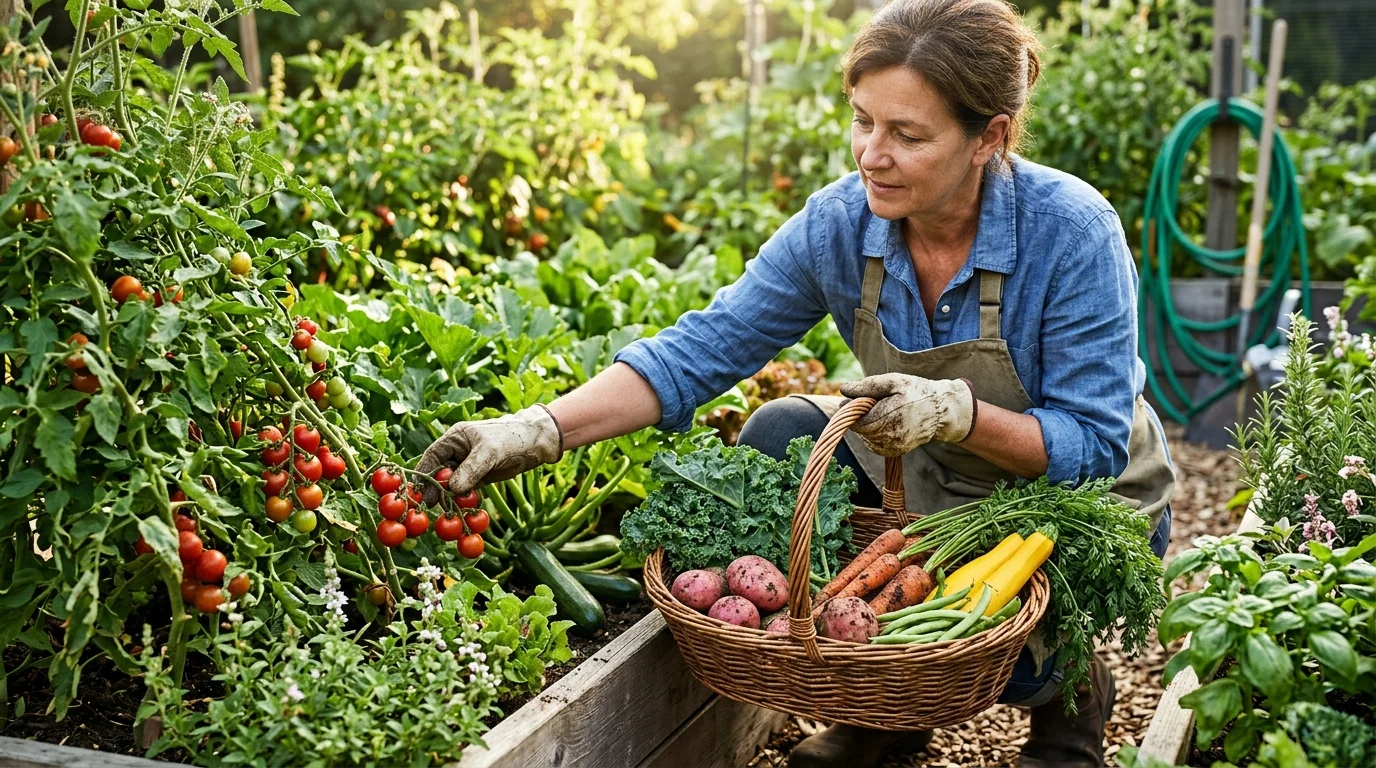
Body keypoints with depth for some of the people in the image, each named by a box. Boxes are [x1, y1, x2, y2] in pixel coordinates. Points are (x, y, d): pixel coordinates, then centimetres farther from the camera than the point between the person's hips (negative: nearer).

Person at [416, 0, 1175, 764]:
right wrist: (542, 428, -32)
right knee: (779, 439, -19)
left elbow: (1094, 444, -24)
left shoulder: (1072, 232, -28)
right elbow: (702, 348, -20)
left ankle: (1070, 683, 11)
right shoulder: (840, 221, -18)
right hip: (925, 480, 5)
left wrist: (959, 411, -41)